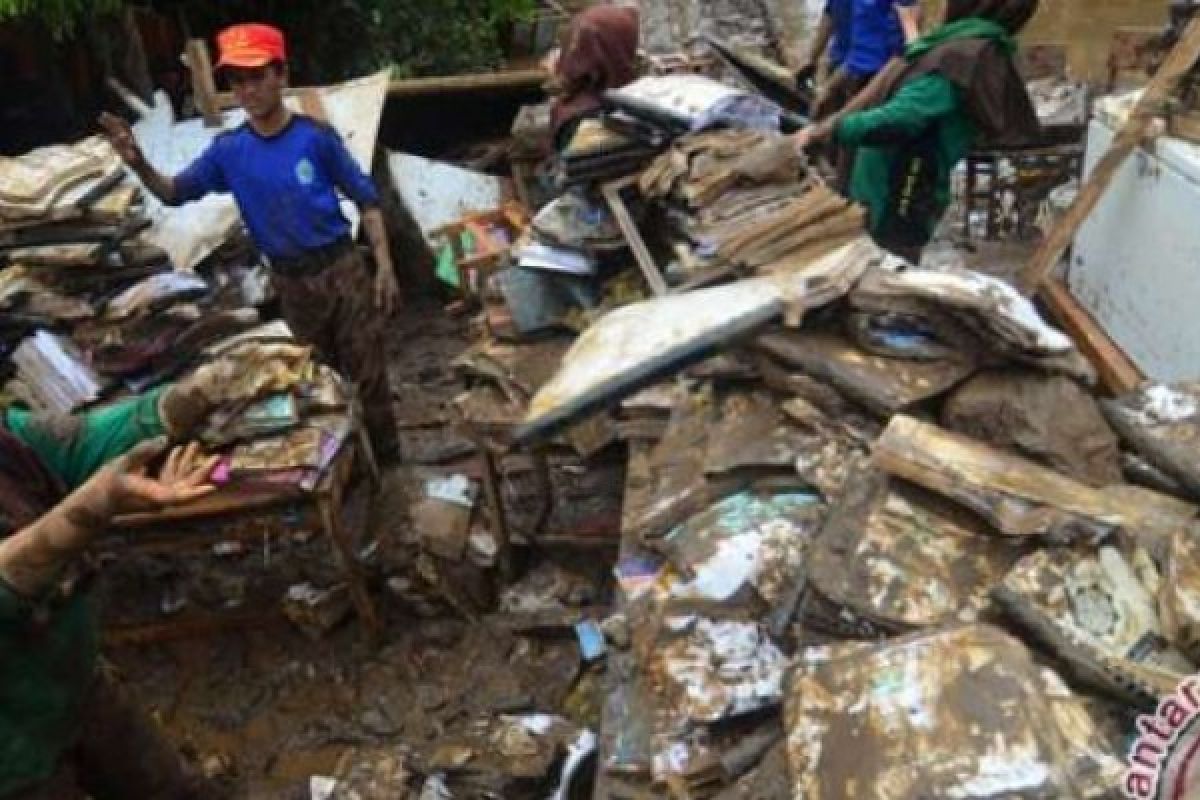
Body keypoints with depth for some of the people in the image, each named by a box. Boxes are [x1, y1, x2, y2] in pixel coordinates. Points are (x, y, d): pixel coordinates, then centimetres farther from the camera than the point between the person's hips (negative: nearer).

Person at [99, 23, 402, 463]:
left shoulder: (315, 136, -11)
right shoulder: (228, 150, -2)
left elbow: (365, 199, -5)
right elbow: (175, 193, 6)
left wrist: (384, 266, -9)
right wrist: (138, 164, -16)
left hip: (342, 269, -3)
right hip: (290, 283, 4)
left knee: (367, 373, 4)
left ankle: (386, 459, 20)